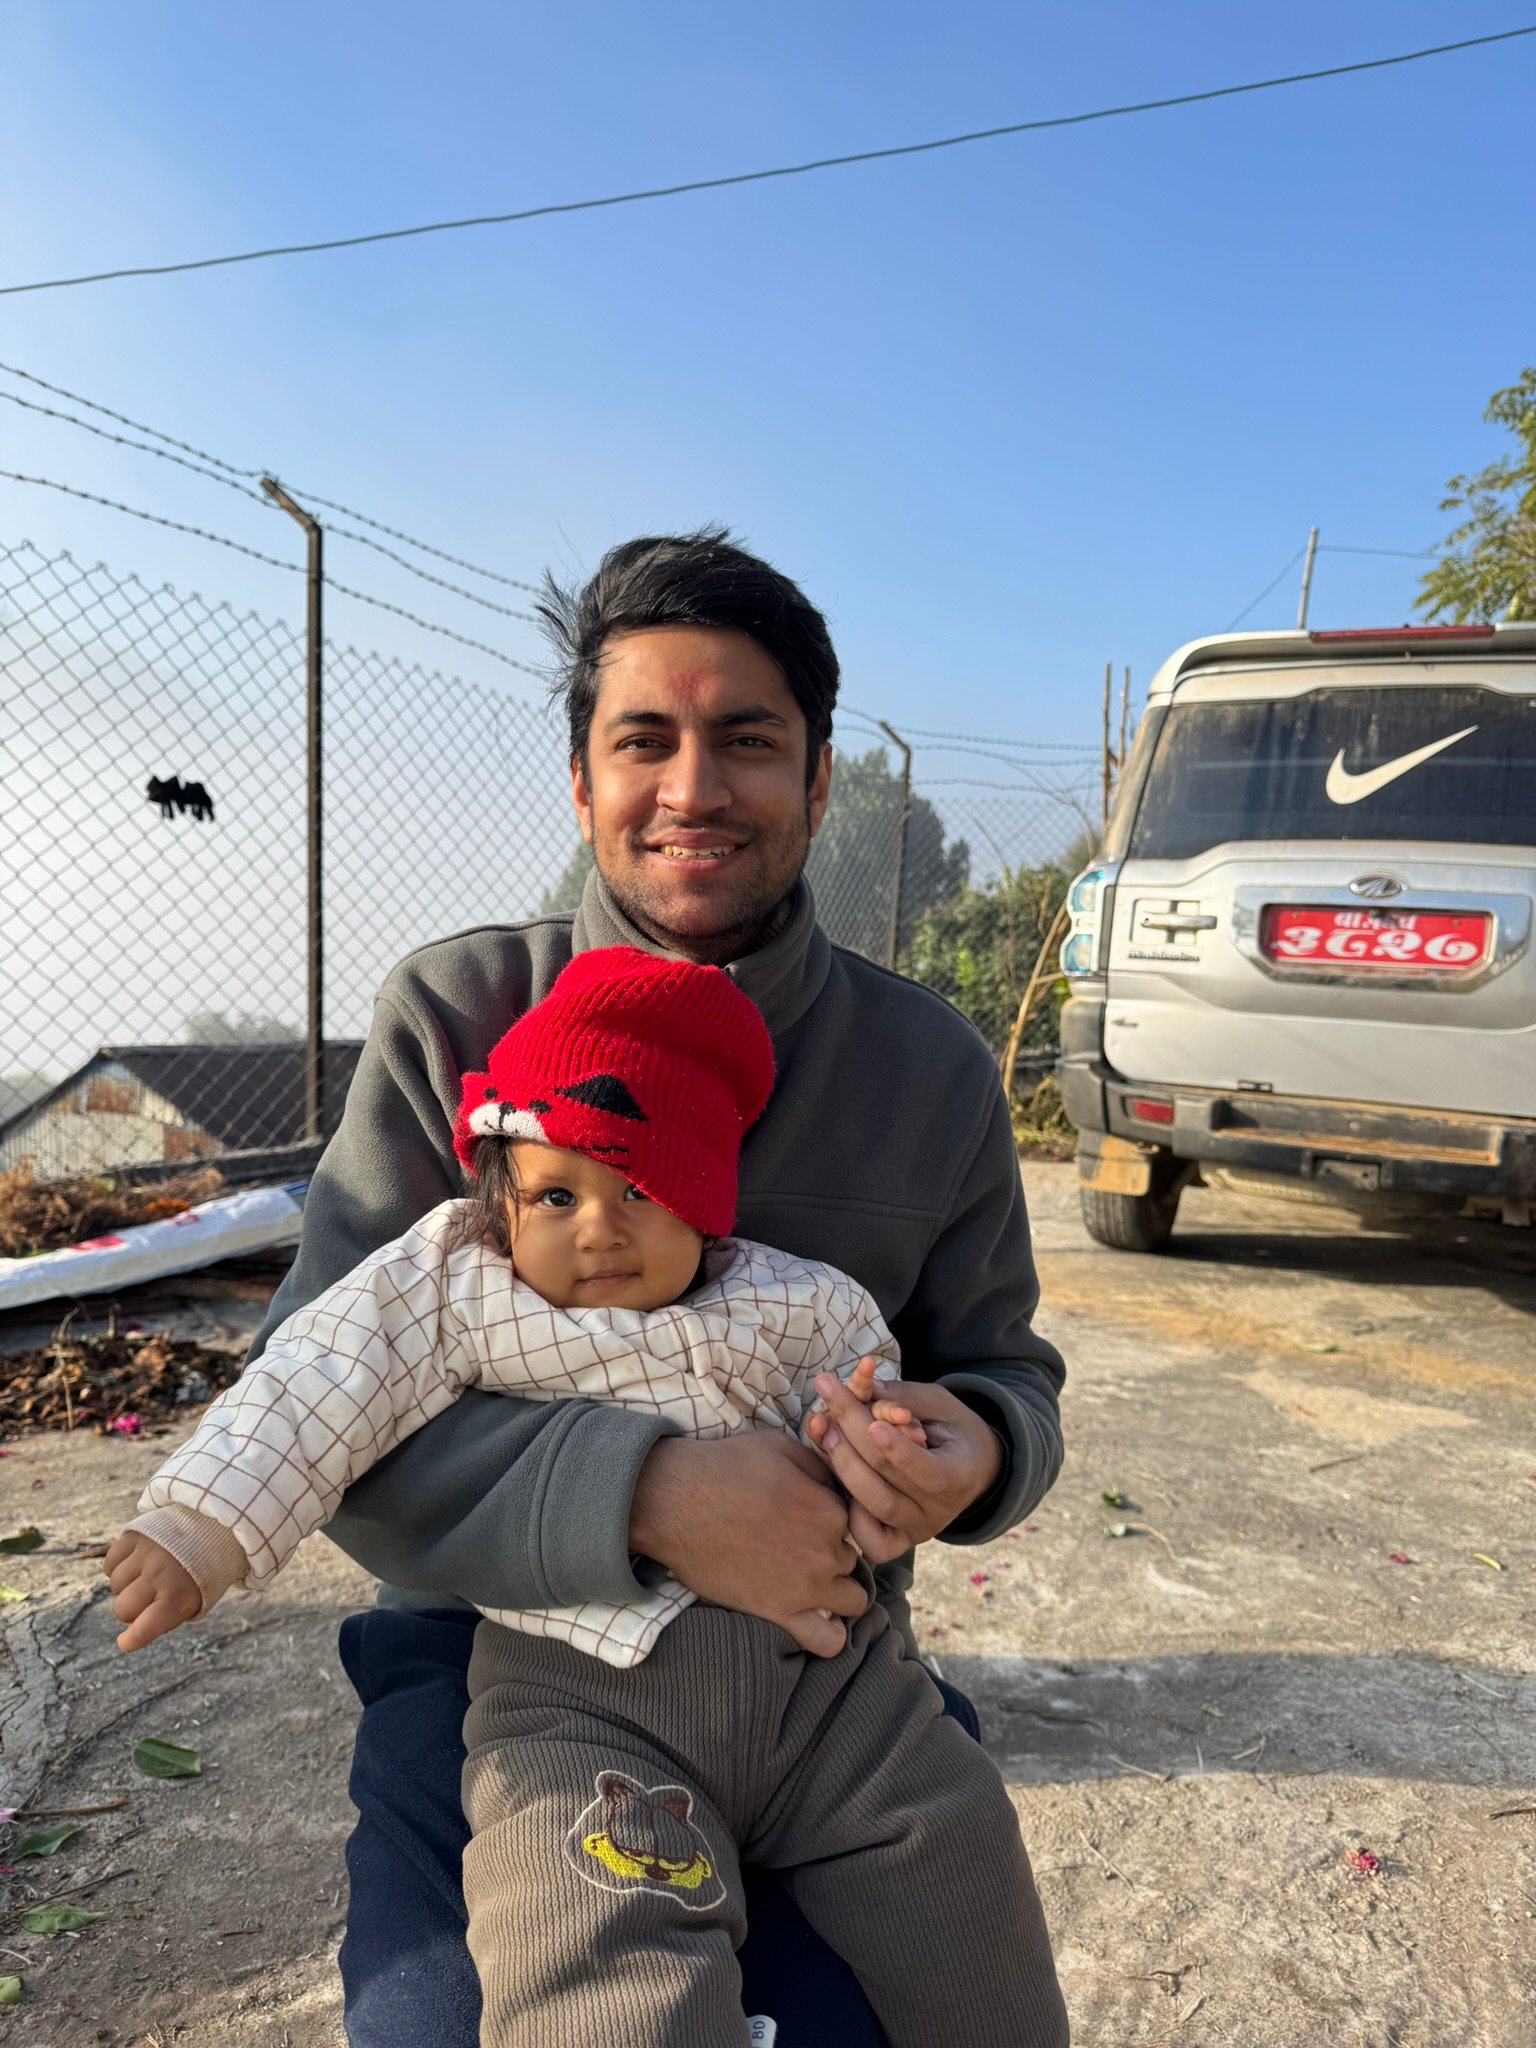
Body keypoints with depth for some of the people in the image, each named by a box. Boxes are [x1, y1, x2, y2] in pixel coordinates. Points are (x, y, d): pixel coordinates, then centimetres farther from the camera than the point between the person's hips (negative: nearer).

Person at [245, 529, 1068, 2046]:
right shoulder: (450, 1019, -9)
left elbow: (1007, 1368, 5)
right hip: (490, 1635, -1)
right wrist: (646, 1494, -29)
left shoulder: (933, 1067, -4)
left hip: (814, 1647, 2)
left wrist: (972, 1450, -20)